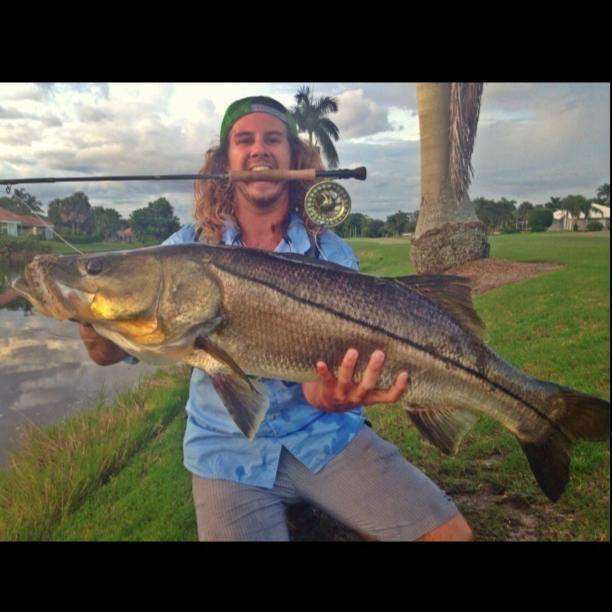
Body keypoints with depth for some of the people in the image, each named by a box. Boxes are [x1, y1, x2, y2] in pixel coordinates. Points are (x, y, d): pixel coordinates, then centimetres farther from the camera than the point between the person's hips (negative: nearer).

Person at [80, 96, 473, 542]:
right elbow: (110, 352, -5)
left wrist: (330, 393, -34)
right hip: (229, 451, 0)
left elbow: (327, 370, -10)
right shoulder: (188, 249, -3)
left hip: (325, 434, 1)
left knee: (451, 533, -10)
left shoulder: (333, 254, -4)